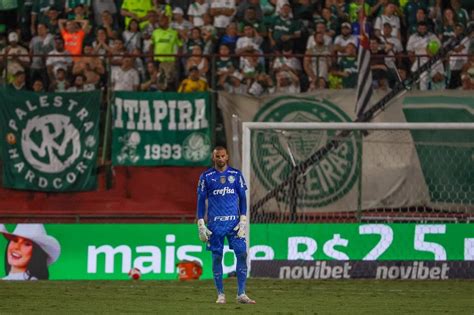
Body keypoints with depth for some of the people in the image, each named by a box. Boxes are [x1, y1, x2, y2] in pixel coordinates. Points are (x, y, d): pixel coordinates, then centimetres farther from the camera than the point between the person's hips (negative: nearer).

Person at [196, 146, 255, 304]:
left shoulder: (236, 174, 7)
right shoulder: (206, 176, 3)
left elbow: (242, 198, 8)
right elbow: (201, 200, 4)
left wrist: (243, 220, -2)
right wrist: (201, 224, -3)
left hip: (234, 222, 1)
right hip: (215, 223, -1)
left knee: (242, 254, -8)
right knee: (217, 257, 0)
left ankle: (241, 294, -5)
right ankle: (220, 294, 9)